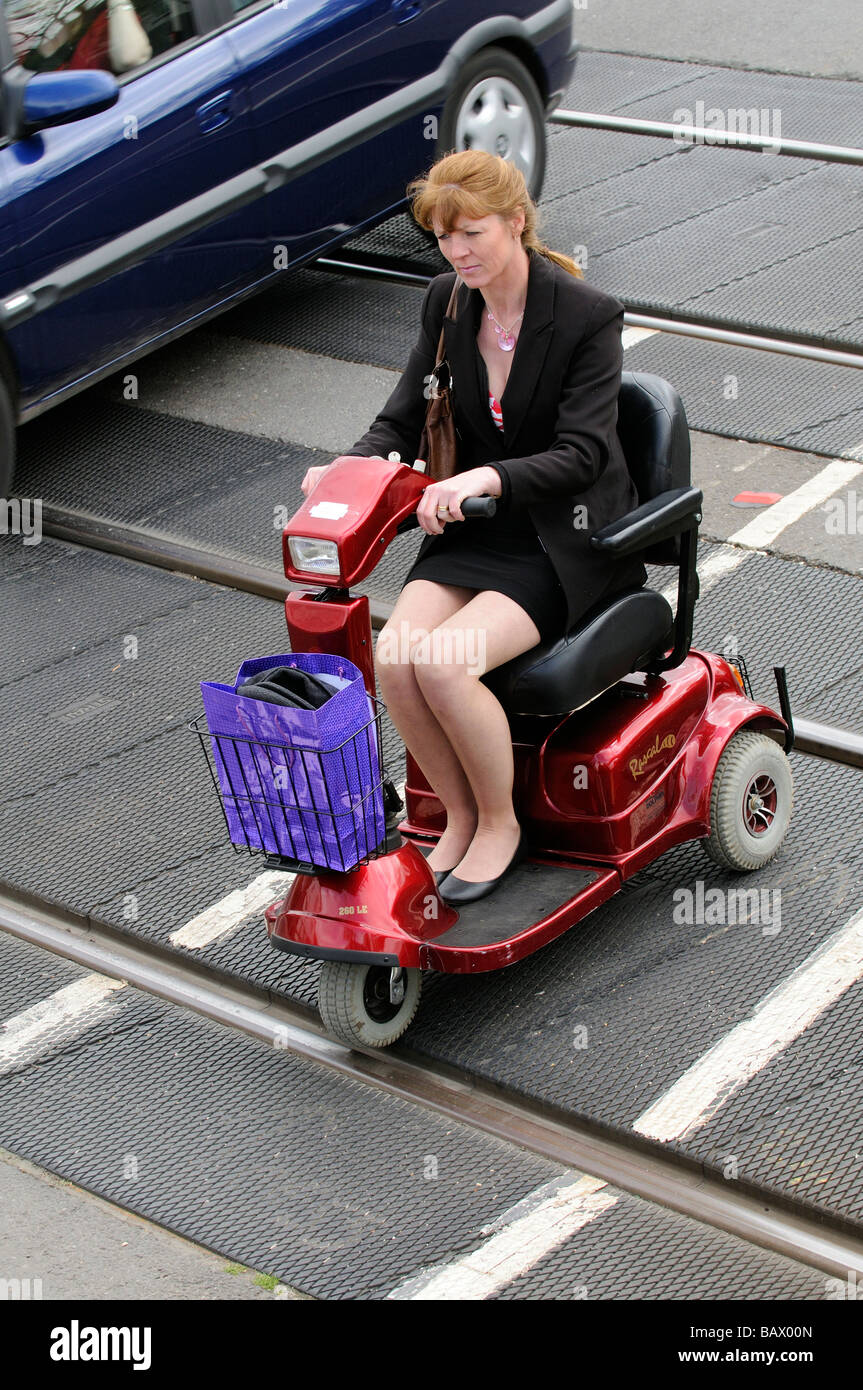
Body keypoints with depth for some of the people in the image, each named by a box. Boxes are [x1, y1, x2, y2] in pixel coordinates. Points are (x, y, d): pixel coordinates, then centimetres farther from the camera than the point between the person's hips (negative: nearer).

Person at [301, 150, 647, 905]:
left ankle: (500, 822, -3)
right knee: (393, 656, -22)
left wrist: (487, 478, -36)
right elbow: (403, 419, 7)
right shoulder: (446, 302, 4)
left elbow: (579, 454, -19)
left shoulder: (588, 315, -13)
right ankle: (460, 814, 1)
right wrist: (350, 468, -15)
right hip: (472, 530, 5)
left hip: (563, 538, -5)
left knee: (444, 661, -28)